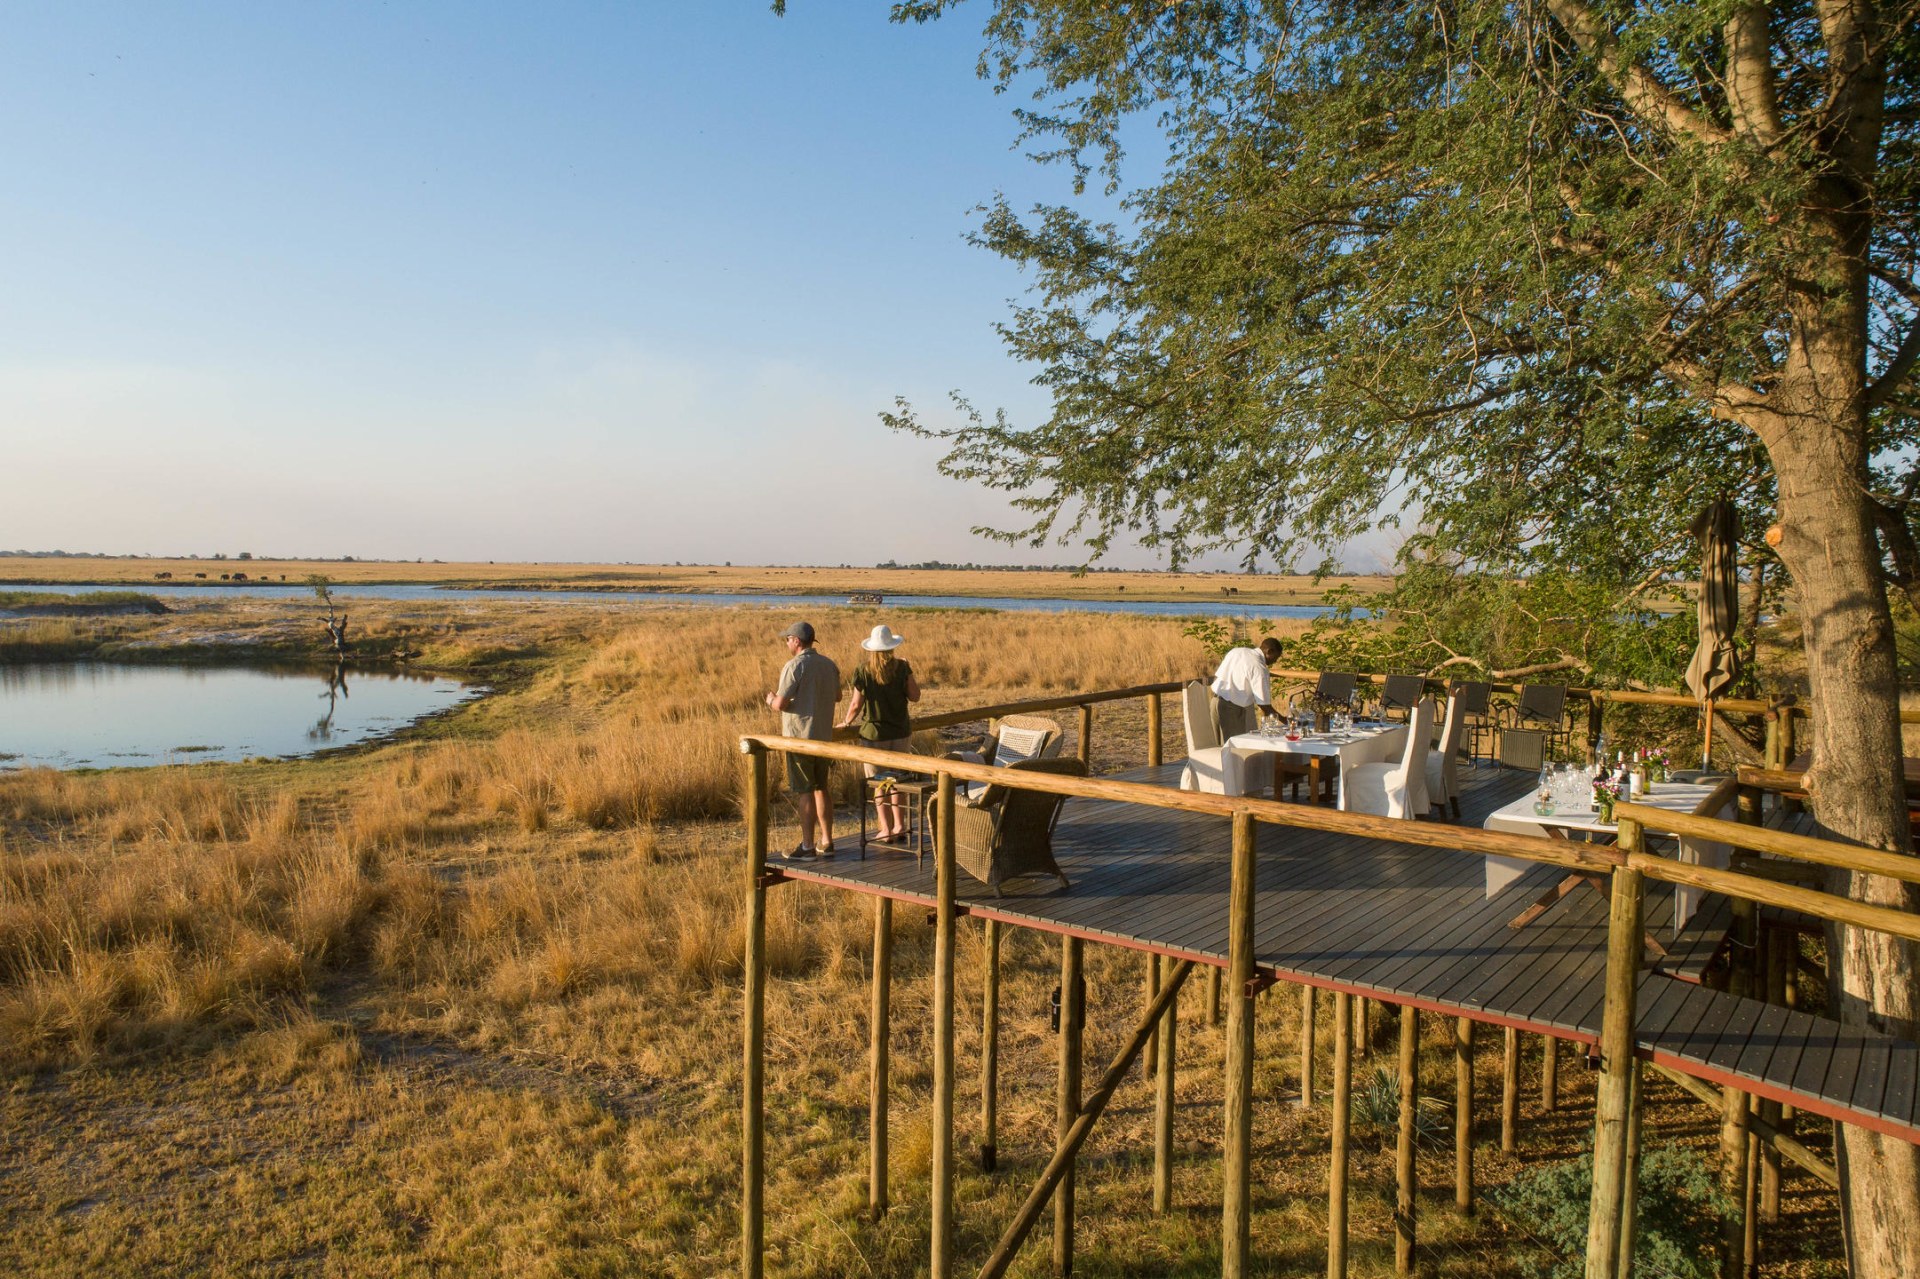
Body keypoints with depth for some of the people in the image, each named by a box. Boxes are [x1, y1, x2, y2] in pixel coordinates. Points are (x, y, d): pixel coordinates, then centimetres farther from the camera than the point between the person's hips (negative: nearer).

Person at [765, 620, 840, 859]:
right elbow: (837, 696, 19)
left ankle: (807, 847, 1)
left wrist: (771, 699, 3)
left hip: (799, 736, -7)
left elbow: (781, 704, -19)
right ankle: (826, 843, 19)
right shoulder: (828, 664, 6)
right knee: (821, 788, 14)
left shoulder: (794, 666, -16)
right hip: (823, 736, 7)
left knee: (804, 793, -3)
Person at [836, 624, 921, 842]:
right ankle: (899, 826, 17)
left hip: (873, 734, -2)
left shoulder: (863, 671, -10)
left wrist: (846, 722, 9)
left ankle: (886, 830, 9)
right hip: (900, 733, 2)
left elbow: (857, 704, -8)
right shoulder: (902, 667, -7)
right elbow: (914, 696, -2)